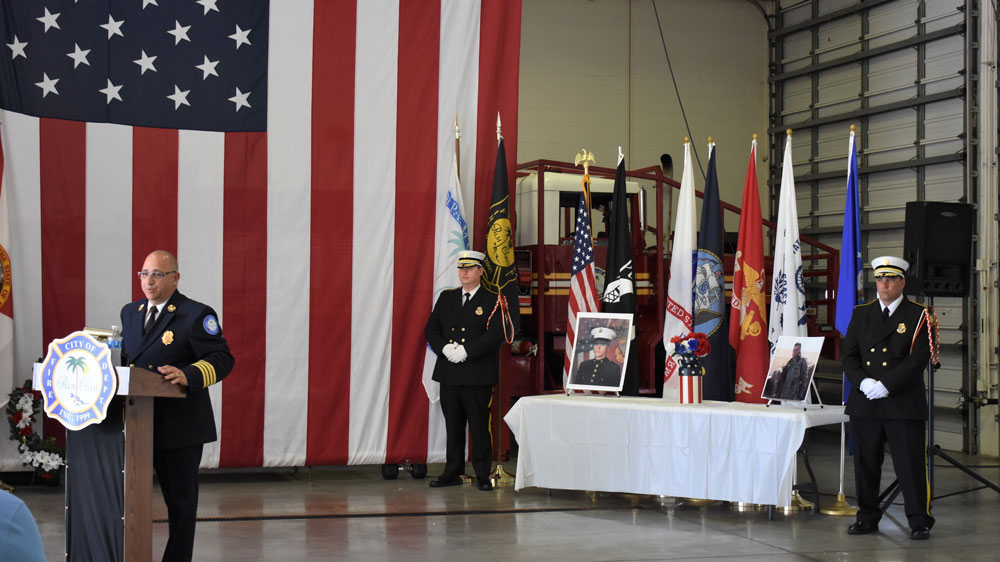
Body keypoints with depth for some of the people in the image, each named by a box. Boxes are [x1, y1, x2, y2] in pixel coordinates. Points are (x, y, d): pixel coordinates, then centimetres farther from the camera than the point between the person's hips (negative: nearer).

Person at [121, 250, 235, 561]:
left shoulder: (196, 315, -8)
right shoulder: (130, 312, 14)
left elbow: (222, 359, -13)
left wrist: (188, 376, -29)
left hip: (179, 426, -6)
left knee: (180, 499, 6)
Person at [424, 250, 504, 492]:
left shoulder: (492, 301, -1)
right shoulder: (446, 298, 14)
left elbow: (496, 334, -12)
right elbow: (431, 329, 11)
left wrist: (466, 350, -18)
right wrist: (445, 348, -9)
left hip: (477, 375, -4)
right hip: (449, 373, 4)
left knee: (479, 425, -1)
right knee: (453, 425, 10)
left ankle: (483, 475, 6)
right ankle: (452, 473, 18)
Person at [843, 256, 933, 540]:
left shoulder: (918, 316, 0)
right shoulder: (861, 314, 12)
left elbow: (918, 359, -9)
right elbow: (849, 356, 8)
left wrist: (885, 385, -15)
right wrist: (864, 382, -11)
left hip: (904, 404, -4)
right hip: (865, 404, 4)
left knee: (911, 464, -2)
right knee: (866, 463, 9)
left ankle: (920, 522, 7)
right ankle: (868, 518, 21)